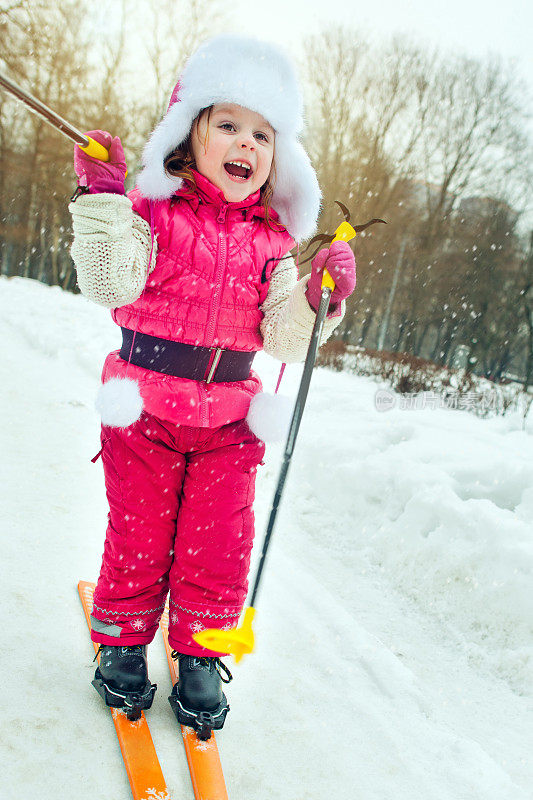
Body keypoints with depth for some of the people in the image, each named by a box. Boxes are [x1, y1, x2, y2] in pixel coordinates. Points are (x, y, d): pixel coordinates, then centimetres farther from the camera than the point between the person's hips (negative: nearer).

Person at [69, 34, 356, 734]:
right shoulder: (153, 209, -5)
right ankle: (123, 645, 31)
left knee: (219, 546, 7)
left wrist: (316, 300, -17)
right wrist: (102, 203, -26)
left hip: (229, 419, 3)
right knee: (139, 538, 10)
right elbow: (112, 286, -19)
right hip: (146, 411, -2)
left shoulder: (271, 239, 4)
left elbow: (283, 339, 0)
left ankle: (198, 656, 27)